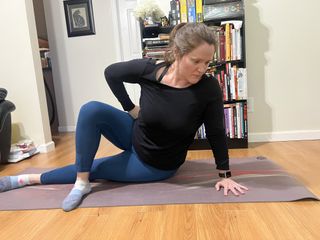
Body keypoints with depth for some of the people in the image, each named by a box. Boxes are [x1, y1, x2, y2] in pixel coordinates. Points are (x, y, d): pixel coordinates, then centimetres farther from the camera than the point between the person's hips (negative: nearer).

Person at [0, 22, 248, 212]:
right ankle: (81, 183, -7)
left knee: (90, 168, -3)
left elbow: (217, 133, -14)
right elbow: (111, 72, -3)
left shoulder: (209, 88, -26)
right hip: (135, 134, 2)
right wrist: (130, 108, -3)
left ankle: (32, 178, 19)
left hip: (157, 165, -2)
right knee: (91, 110, -20)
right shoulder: (149, 69, -21)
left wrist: (225, 174, -9)